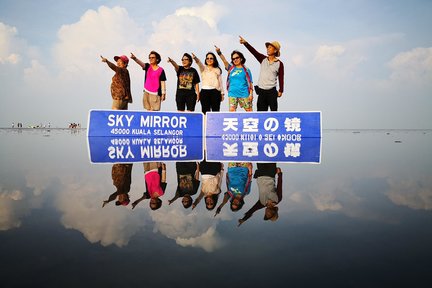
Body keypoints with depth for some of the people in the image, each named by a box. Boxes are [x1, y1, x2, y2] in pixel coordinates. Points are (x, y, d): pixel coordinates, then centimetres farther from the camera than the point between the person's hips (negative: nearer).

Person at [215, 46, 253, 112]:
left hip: (244, 94, -2)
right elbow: (225, 61, -4)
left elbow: (250, 83, 4)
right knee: (231, 110, -4)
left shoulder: (246, 70, 7)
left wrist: (251, 93, -6)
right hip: (232, 94, 2)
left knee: (249, 110, 0)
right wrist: (219, 53, -20)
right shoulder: (231, 68, 13)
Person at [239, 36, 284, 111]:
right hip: (261, 91, 3)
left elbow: (281, 78, -1)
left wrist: (280, 90, -4)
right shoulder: (263, 59, 6)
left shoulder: (279, 63, -1)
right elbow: (253, 51, -7)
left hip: (272, 91, -3)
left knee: (273, 110, 3)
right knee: (261, 111, 5)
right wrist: (245, 43, -20)